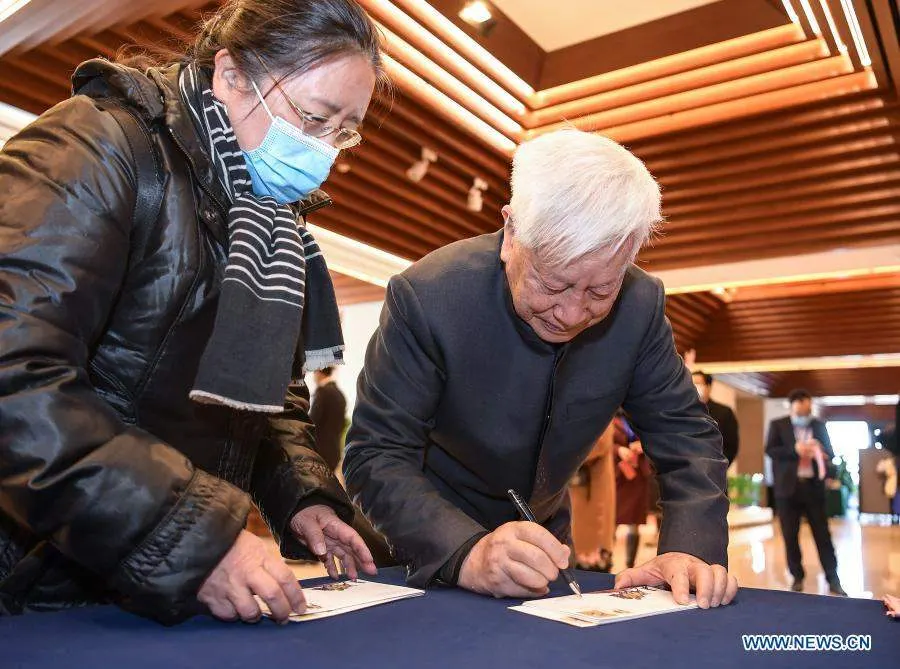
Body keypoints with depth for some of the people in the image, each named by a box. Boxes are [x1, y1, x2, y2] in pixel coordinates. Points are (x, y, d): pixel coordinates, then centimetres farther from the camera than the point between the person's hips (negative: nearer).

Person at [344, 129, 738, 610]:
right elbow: (376, 457, -24)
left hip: (543, 538, 3)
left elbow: (687, 436, -6)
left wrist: (692, 550, -23)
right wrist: (467, 553, -39)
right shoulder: (427, 297, -25)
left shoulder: (641, 305, -14)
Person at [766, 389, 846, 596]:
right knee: (790, 535, 5)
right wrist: (794, 450, -21)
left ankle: (833, 580, 9)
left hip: (813, 486, 2)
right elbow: (770, 450, -7)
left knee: (823, 534, 3)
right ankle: (797, 577, 16)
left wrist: (824, 455, -12)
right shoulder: (777, 425, 3)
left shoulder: (819, 426, 12)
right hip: (788, 487, -1)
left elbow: (829, 452, 12)